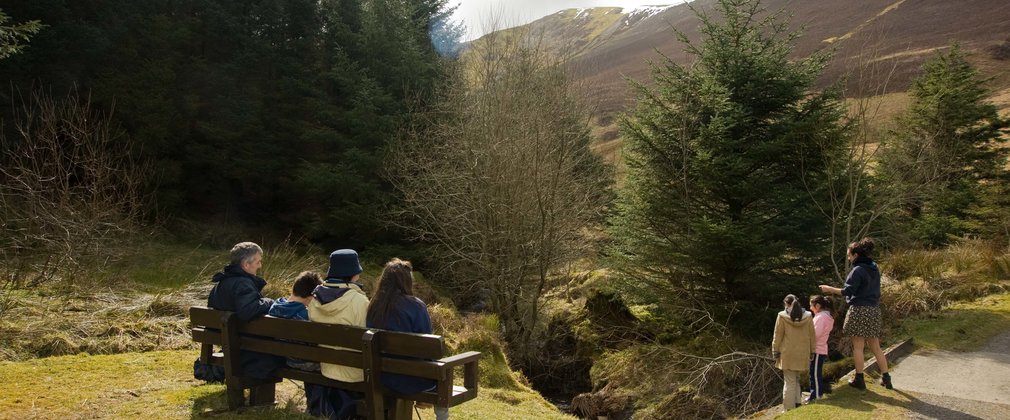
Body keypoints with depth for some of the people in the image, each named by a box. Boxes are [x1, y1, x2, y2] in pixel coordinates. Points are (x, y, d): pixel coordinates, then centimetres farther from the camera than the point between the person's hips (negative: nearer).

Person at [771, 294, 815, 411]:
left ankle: (790, 409, 3)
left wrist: (775, 352, 3)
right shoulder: (808, 316, 2)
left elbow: (778, 336, -5)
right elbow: (812, 336, 6)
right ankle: (797, 403, 12)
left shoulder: (782, 316, -7)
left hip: (788, 354, -3)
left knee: (790, 382, 2)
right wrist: (811, 352, 15)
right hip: (802, 354, 3)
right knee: (796, 379, 18)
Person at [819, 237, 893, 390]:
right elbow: (874, 290, 17)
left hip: (859, 310, -8)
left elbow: (848, 291, -17)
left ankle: (859, 379, 4)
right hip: (874, 310, 8)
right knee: (875, 347, 15)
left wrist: (829, 289, -8)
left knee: (858, 346, 0)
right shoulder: (874, 269, 12)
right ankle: (886, 378, 17)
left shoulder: (858, 270, -14)